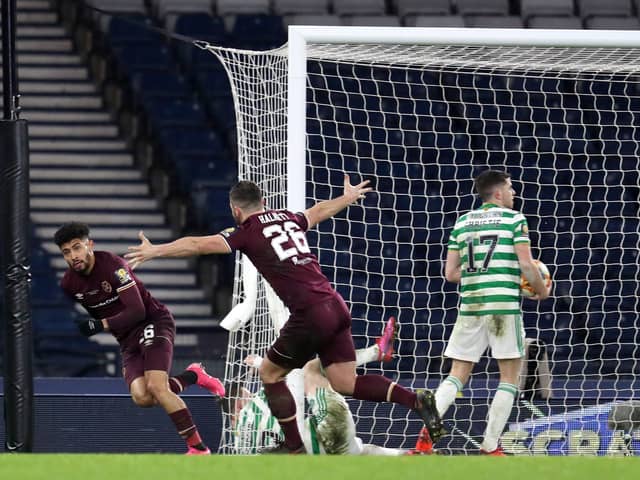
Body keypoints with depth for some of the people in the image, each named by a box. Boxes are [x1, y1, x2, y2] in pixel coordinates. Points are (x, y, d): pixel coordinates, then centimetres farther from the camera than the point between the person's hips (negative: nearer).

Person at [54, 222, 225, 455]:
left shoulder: (112, 265, -20)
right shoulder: (69, 283, 0)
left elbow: (137, 311, -25)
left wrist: (100, 325, -30)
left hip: (154, 322, -6)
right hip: (127, 340, 6)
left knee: (156, 387, -27)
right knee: (141, 397, -19)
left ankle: (198, 447, -20)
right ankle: (192, 376, 6)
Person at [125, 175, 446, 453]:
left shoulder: (248, 233, -1)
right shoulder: (289, 219, 19)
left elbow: (198, 244, -5)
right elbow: (319, 211, 39)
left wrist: (154, 251, 2)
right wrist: (348, 197, 58)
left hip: (310, 315, -7)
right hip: (336, 307, 7)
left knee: (270, 373, 12)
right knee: (345, 383, 8)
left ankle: (295, 447, 11)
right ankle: (416, 400, -8)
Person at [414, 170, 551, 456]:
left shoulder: (463, 222, 13)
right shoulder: (514, 219, -1)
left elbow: (451, 273, 11)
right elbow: (526, 265, -8)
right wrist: (541, 290, 9)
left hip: (470, 304, 5)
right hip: (504, 306, -5)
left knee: (457, 376, 8)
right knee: (509, 378, 6)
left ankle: (427, 433, -12)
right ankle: (489, 448, 0)